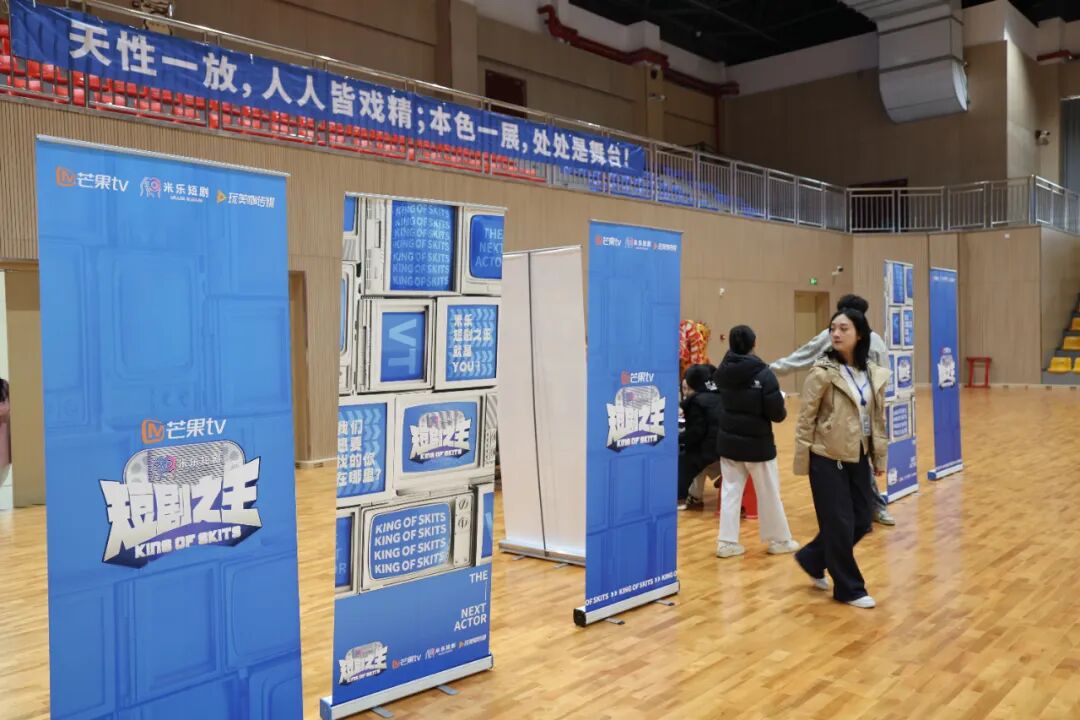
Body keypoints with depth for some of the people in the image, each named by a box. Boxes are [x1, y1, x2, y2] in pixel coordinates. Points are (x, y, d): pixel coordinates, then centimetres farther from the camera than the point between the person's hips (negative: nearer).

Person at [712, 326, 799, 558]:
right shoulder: (764, 374, -19)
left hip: (728, 440, 4)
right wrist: (783, 411, 4)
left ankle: (727, 542, 12)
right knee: (769, 493, 12)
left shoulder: (722, 371, -6)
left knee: (730, 490, 11)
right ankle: (778, 540, 26)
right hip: (757, 442, -4)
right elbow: (777, 413, -17)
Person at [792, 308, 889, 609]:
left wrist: (879, 456, 12)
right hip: (828, 457, -6)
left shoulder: (874, 373, 3)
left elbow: (878, 417, 12)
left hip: (859, 457, 6)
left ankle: (812, 559, 32)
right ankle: (849, 589, 19)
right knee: (839, 524, 1)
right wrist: (802, 461, -11)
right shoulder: (823, 372, -13)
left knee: (861, 521, 11)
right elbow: (806, 419, -11)